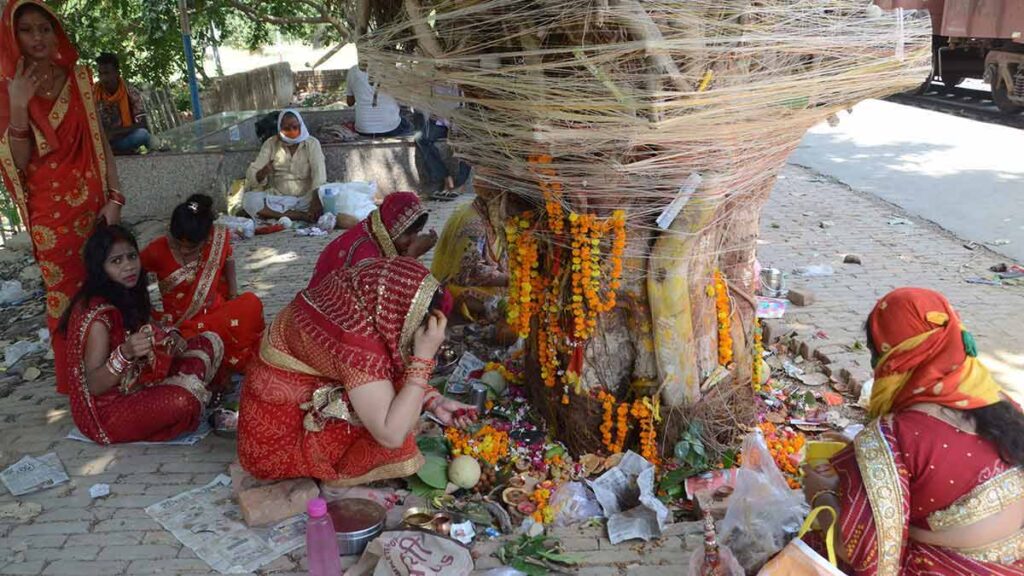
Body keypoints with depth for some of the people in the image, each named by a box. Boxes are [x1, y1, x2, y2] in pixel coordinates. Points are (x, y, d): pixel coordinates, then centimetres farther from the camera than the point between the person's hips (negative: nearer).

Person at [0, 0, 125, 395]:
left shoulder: (79, 79, 3)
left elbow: (101, 141, 5)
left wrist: (114, 197, -3)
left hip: (92, 200, 2)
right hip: (50, 210, -2)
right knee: (65, 292, 5)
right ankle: (76, 378, 19)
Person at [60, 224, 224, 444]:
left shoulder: (127, 296, 1)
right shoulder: (98, 314, -24)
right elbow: (94, 385, -23)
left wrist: (170, 340, -8)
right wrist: (125, 353, -39)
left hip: (136, 385, 8)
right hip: (107, 411, -8)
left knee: (210, 342, 1)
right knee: (184, 399, -33)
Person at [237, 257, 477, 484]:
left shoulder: (361, 294, -11)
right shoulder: (356, 338, -34)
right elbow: (391, 435, -34)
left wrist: (434, 401, -12)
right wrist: (424, 356, -32)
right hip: (280, 437, -8)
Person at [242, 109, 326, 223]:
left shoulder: (312, 143, -1)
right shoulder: (271, 143, 4)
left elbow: (319, 172, -16)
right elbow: (252, 176, -1)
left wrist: (316, 200, -33)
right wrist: (263, 172, -27)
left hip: (305, 199, -2)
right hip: (278, 198, 2)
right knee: (248, 199, -26)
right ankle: (304, 216, -29)